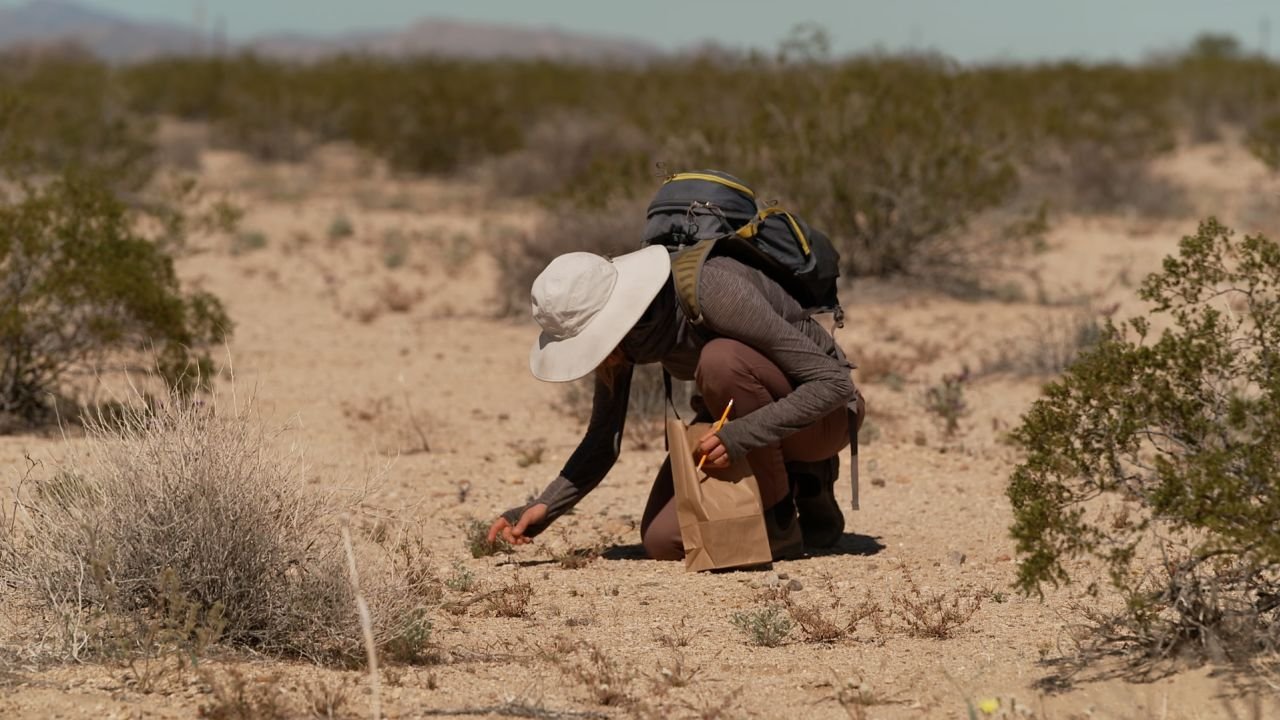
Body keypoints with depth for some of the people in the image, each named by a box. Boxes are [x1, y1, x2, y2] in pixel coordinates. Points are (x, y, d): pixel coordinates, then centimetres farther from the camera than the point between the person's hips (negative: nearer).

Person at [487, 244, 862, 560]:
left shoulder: (713, 292, -34)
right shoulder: (621, 329, -14)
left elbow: (834, 381, -32)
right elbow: (603, 442, -4)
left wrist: (740, 435, -40)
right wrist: (544, 508, -19)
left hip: (821, 414, -6)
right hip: (741, 413, 6)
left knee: (720, 358, -35)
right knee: (663, 541, -12)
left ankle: (779, 523, -17)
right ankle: (791, 484, 10)